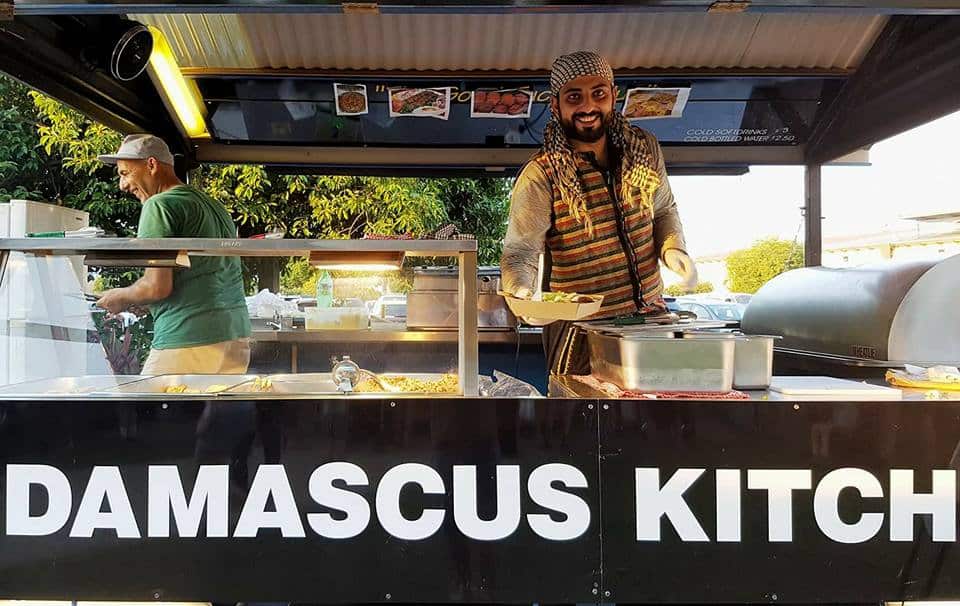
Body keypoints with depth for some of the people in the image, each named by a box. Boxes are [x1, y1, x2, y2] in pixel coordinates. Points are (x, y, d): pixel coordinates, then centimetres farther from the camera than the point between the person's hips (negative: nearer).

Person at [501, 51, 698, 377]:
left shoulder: (645, 149, 0)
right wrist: (522, 293, -39)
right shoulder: (540, 176, -17)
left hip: (652, 314, 6)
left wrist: (673, 248, -5)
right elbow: (519, 252, -18)